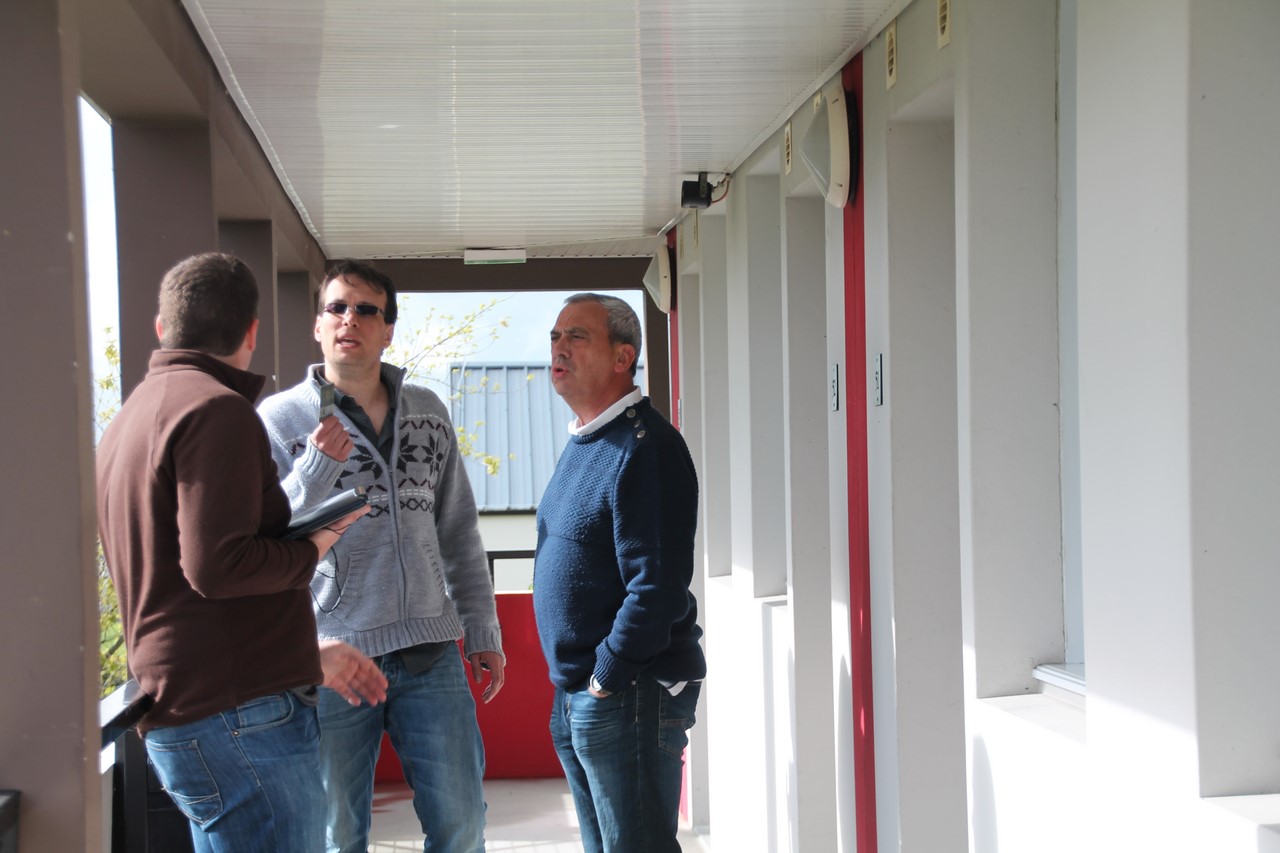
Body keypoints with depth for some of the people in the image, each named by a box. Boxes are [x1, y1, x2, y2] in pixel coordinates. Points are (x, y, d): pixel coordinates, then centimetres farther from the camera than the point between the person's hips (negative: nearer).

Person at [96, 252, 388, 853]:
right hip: (239, 715, -10)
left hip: (182, 717, 10)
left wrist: (309, 657, 27)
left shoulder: (130, 418, 20)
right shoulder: (217, 408, -11)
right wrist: (312, 547, -4)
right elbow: (217, 566, -21)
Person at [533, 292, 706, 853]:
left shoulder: (644, 446, -17)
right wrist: (571, 685, 15)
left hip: (629, 695, -10)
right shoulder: (581, 443, 14)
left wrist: (605, 677, -17)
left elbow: (658, 585, -24)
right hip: (576, 696, 10)